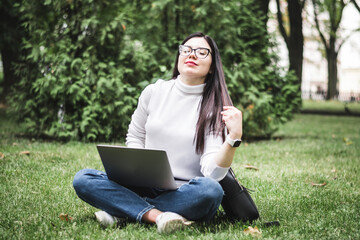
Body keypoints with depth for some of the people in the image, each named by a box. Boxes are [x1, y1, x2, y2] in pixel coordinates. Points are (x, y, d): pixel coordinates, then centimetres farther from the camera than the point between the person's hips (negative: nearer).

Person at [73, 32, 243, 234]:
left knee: (210, 189, -37)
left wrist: (234, 137, -30)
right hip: (145, 187, 3)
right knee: (83, 179, -18)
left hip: (186, 193, -2)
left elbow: (212, 172, -15)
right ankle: (157, 215, -30)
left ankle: (121, 212, -24)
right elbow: (134, 137, 18)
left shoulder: (216, 107, -4)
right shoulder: (154, 92, 5)